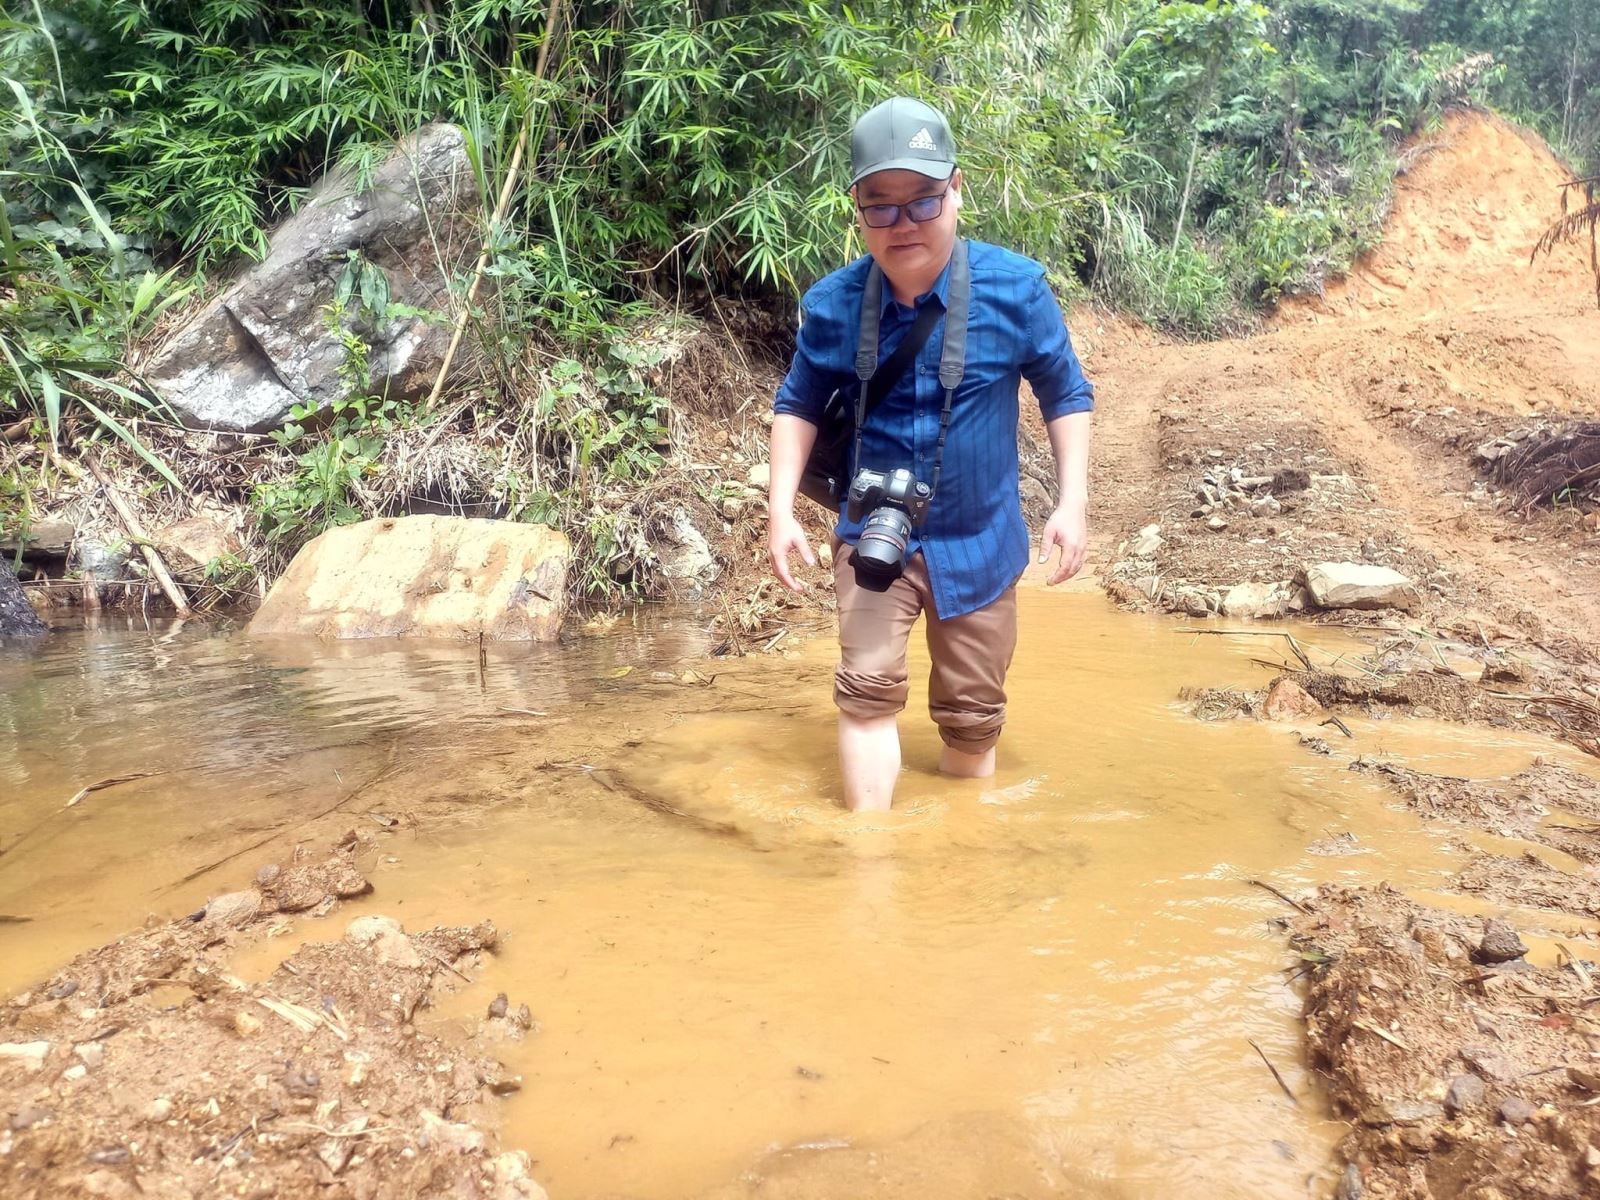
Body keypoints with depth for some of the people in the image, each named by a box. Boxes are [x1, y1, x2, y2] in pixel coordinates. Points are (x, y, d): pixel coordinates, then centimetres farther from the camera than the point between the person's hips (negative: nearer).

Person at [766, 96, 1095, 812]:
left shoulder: (1016, 288, -14)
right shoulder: (832, 305, -11)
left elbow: (1066, 394, -1)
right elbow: (799, 404, 3)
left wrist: (1072, 501, -9)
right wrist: (781, 510, -5)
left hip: (979, 541, 1)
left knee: (973, 713, 13)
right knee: (869, 687, -11)